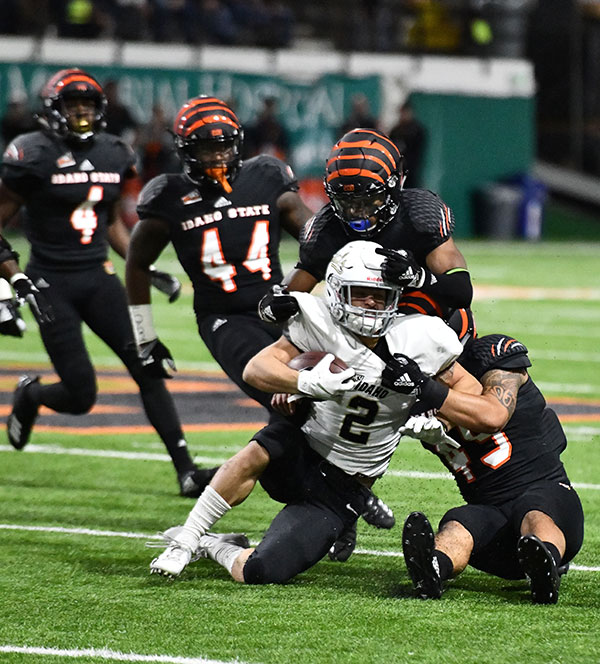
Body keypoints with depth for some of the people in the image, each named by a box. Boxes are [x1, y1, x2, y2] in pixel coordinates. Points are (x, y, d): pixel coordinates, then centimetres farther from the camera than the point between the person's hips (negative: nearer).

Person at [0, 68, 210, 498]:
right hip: (51, 283, -5)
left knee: (147, 367, -7)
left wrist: (145, 268, 11)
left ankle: (185, 467, -5)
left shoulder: (113, 155, 8)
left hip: (98, 277, 5)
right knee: (81, 395, -6)